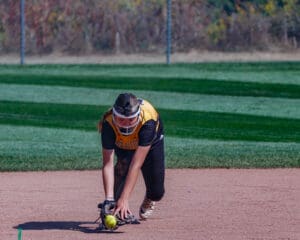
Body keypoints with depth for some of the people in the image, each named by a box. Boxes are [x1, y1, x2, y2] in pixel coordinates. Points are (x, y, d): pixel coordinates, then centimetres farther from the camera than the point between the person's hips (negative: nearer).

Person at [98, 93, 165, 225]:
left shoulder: (148, 120, -45)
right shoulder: (108, 123, -40)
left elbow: (137, 164, -48)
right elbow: (107, 163, -41)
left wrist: (124, 199, -53)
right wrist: (109, 198, -52)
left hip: (152, 143, -1)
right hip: (122, 145, 1)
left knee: (157, 192, -4)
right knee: (123, 164, -33)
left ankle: (148, 201, 33)